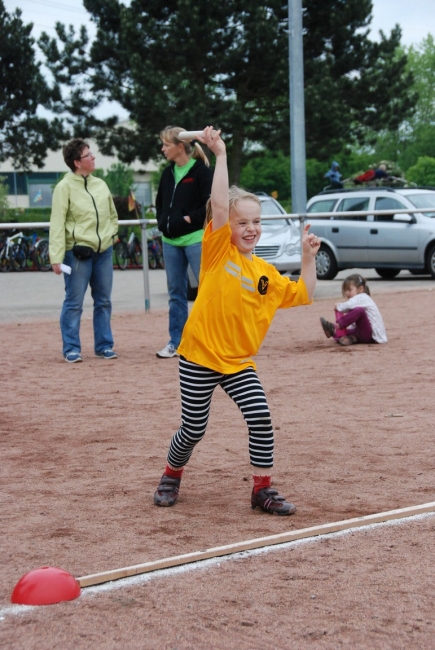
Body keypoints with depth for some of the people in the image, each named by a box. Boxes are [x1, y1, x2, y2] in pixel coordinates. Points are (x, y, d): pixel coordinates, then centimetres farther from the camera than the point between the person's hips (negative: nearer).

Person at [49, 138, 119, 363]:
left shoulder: (100, 185, 8)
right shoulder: (65, 187, -9)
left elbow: (113, 215, 23)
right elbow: (57, 223, -12)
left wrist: (110, 234, 9)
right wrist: (56, 257, -18)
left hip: (103, 251, 6)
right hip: (78, 252, -6)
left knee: (104, 301, 10)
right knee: (74, 303, -1)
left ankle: (104, 345, 20)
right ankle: (71, 348, 8)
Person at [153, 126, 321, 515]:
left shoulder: (265, 272, 6)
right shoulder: (218, 251, -7)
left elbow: (303, 295, 10)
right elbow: (220, 205, -18)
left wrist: (308, 257, 2)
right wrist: (220, 156, -20)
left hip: (238, 362, 4)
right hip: (199, 357, -4)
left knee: (261, 419, -10)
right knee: (193, 430, 4)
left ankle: (263, 490, 5)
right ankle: (171, 477, 33)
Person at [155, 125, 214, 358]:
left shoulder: (201, 171, -8)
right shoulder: (168, 173, 13)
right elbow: (160, 203, 23)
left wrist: (190, 219, -13)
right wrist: (163, 223, 8)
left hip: (195, 240, -7)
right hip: (171, 241, 7)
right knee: (175, 292, 11)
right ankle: (175, 342, 17)